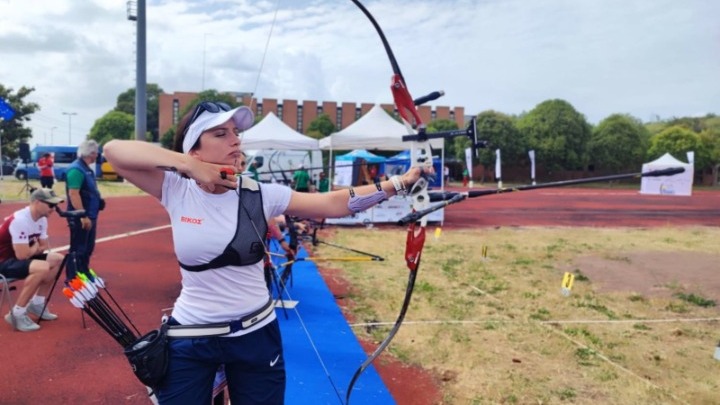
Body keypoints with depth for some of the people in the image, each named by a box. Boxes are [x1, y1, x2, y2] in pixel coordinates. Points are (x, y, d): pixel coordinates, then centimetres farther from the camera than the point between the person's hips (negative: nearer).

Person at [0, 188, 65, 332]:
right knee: (42, 268, -31)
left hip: (19, 257, 9)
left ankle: (37, 303, 12)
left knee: (58, 259, 1)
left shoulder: (42, 219, 0)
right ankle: (17, 313, -17)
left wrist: (33, 249, -12)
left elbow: (43, 247, 9)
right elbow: (22, 255, -29)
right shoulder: (20, 220, -27)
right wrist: (35, 247, -8)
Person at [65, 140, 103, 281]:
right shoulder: (76, 169, -18)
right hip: (80, 218, -10)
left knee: (88, 248, 18)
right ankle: (72, 279, 6)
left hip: (90, 216, 10)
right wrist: (83, 216, -27)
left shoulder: (86, 169, 13)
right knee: (77, 250, -2)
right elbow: (73, 194, -25)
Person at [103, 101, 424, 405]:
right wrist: (186, 165, -25)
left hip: (256, 334, 1)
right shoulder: (176, 191, -8)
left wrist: (398, 183, -17)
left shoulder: (260, 194, -9)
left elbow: (334, 203, -12)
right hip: (190, 339, 0)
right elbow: (114, 150, -16)